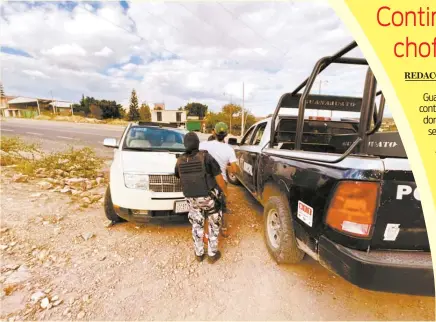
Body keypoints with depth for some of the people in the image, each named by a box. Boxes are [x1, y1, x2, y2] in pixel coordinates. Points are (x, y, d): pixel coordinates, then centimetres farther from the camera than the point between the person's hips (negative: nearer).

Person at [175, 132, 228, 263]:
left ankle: (199, 253, 31)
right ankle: (212, 254, 25)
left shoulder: (180, 161, -4)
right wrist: (225, 191, 3)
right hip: (209, 197, -3)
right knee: (214, 225, 16)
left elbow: (178, 176, 16)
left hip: (192, 199, 3)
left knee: (197, 225, 20)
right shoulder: (206, 156, -16)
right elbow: (219, 178, -12)